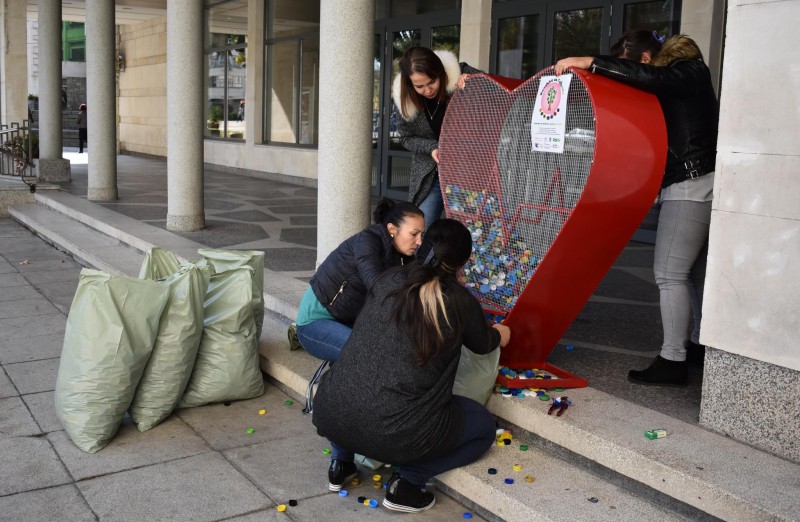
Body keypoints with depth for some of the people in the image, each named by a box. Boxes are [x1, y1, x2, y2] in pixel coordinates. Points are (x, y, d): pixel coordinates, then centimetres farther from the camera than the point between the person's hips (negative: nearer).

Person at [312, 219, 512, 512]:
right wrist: (500, 335, 44)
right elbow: (483, 344, 19)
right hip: (395, 432, -4)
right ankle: (406, 482, 6)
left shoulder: (389, 280, 8)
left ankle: (341, 463, 26)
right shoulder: (461, 302, -3)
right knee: (484, 426, 19)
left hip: (332, 416, 5)